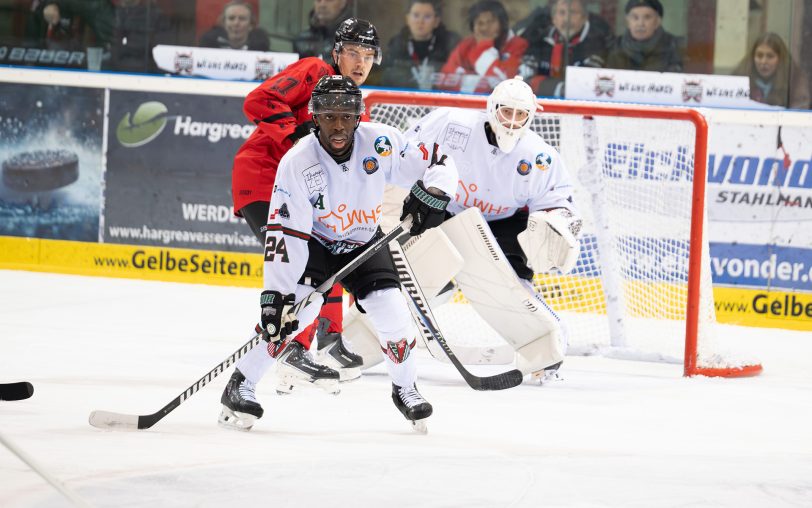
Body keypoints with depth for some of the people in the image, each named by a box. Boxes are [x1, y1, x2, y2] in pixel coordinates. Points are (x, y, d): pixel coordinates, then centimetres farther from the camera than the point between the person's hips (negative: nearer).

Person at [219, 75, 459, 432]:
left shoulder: (380, 142, -21)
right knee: (292, 311, -24)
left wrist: (430, 193, -30)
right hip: (313, 244, -3)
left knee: (393, 317, -10)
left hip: (365, 243, 3)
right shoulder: (297, 163, -27)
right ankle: (240, 386, -10)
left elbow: (437, 163, -9)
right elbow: (284, 234, -28)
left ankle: (405, 389, 18)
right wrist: (276, 292, -33)